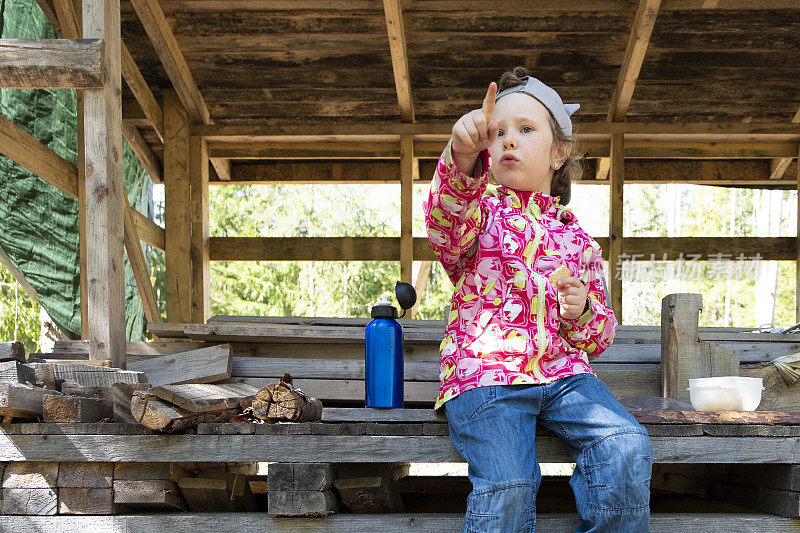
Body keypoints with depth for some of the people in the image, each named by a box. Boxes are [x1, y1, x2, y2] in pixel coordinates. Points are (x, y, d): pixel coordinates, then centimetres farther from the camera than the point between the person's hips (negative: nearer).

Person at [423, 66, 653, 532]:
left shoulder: (576, 238, 18)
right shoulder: (481, 212, 8)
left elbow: (601, 335, 22)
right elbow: (447, 229, -20)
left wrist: (581, 312, -3)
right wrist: (462, 159, -39)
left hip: (564, 370, 4)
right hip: (484, 372, -3)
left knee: (628, 449, -21)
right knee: (507, 485, -27)